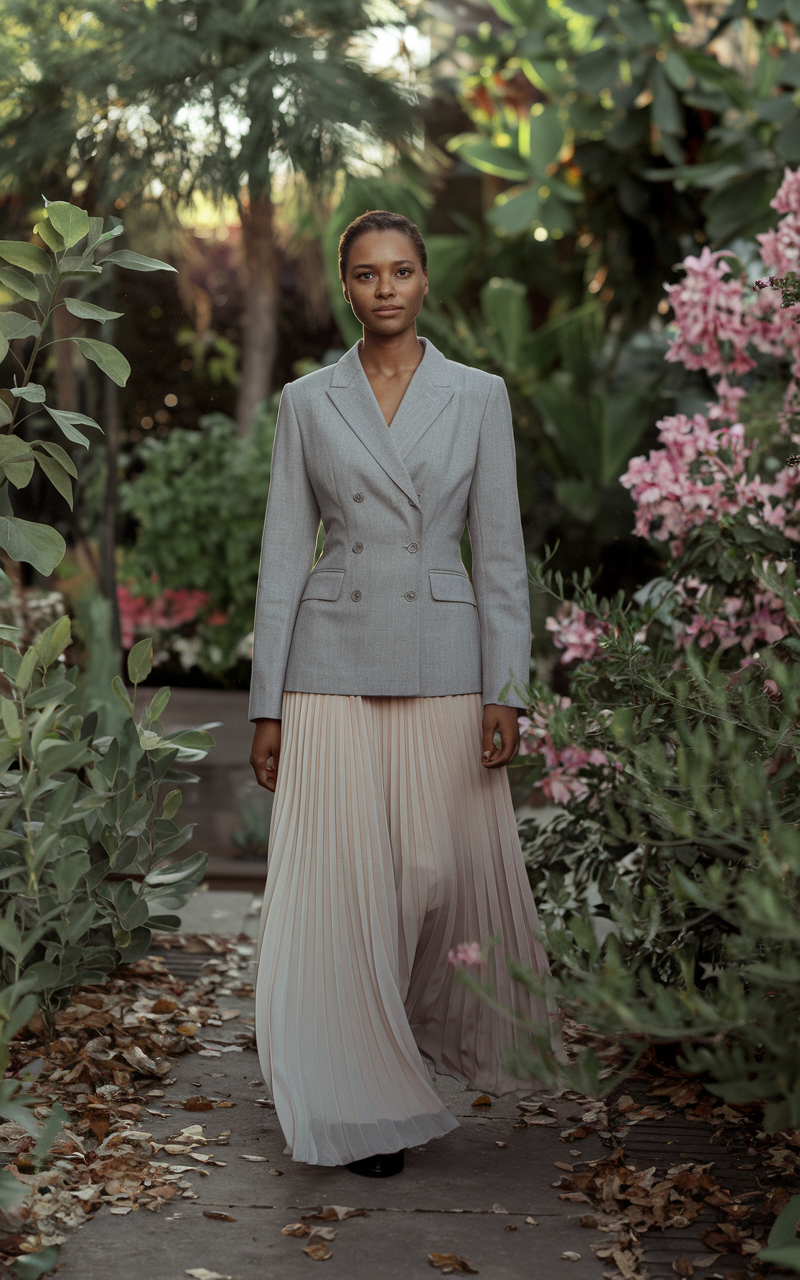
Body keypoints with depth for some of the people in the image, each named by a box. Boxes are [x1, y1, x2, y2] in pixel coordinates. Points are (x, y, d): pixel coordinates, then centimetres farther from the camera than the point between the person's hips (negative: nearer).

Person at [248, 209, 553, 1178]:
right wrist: (265, 706, 0)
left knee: (446, 872, 2)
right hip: (334, 665, 0)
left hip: (444, 662, 0)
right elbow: (284, 555, 4)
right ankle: (366, 1105, 12)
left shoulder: (478, 397, 5)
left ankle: (439, 1031, 34)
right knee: (343, 882, -1)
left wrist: (505, 690, -6)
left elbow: (499, 552, 3)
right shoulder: (307, 403, 5)